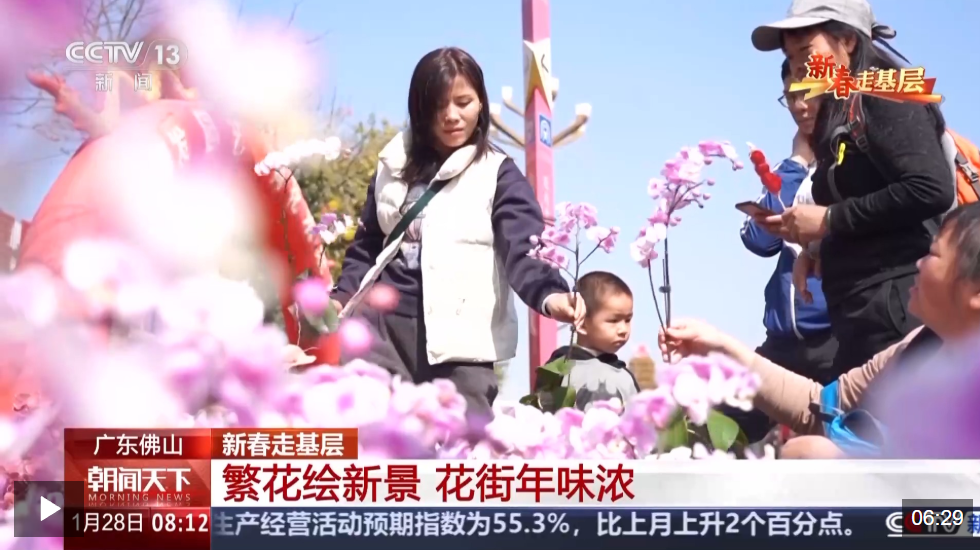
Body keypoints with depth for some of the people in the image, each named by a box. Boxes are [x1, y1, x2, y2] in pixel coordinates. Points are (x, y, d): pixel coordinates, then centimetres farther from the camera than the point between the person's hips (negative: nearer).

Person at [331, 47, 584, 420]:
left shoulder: (498, 174, 2)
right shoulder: (395, 166, 15)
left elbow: (523, 248, -11)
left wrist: (549, 294, -31)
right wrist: (341, 297, 4)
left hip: (460, 338, -3)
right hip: (383, 323, 4)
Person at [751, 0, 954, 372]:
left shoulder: (883, 95, -2)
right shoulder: (844, 119, 23)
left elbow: (932, 190, -18)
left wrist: (830, 220, -11)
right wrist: (819, 246, 5)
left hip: (896, 305, -9)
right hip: (863, 316, 9)